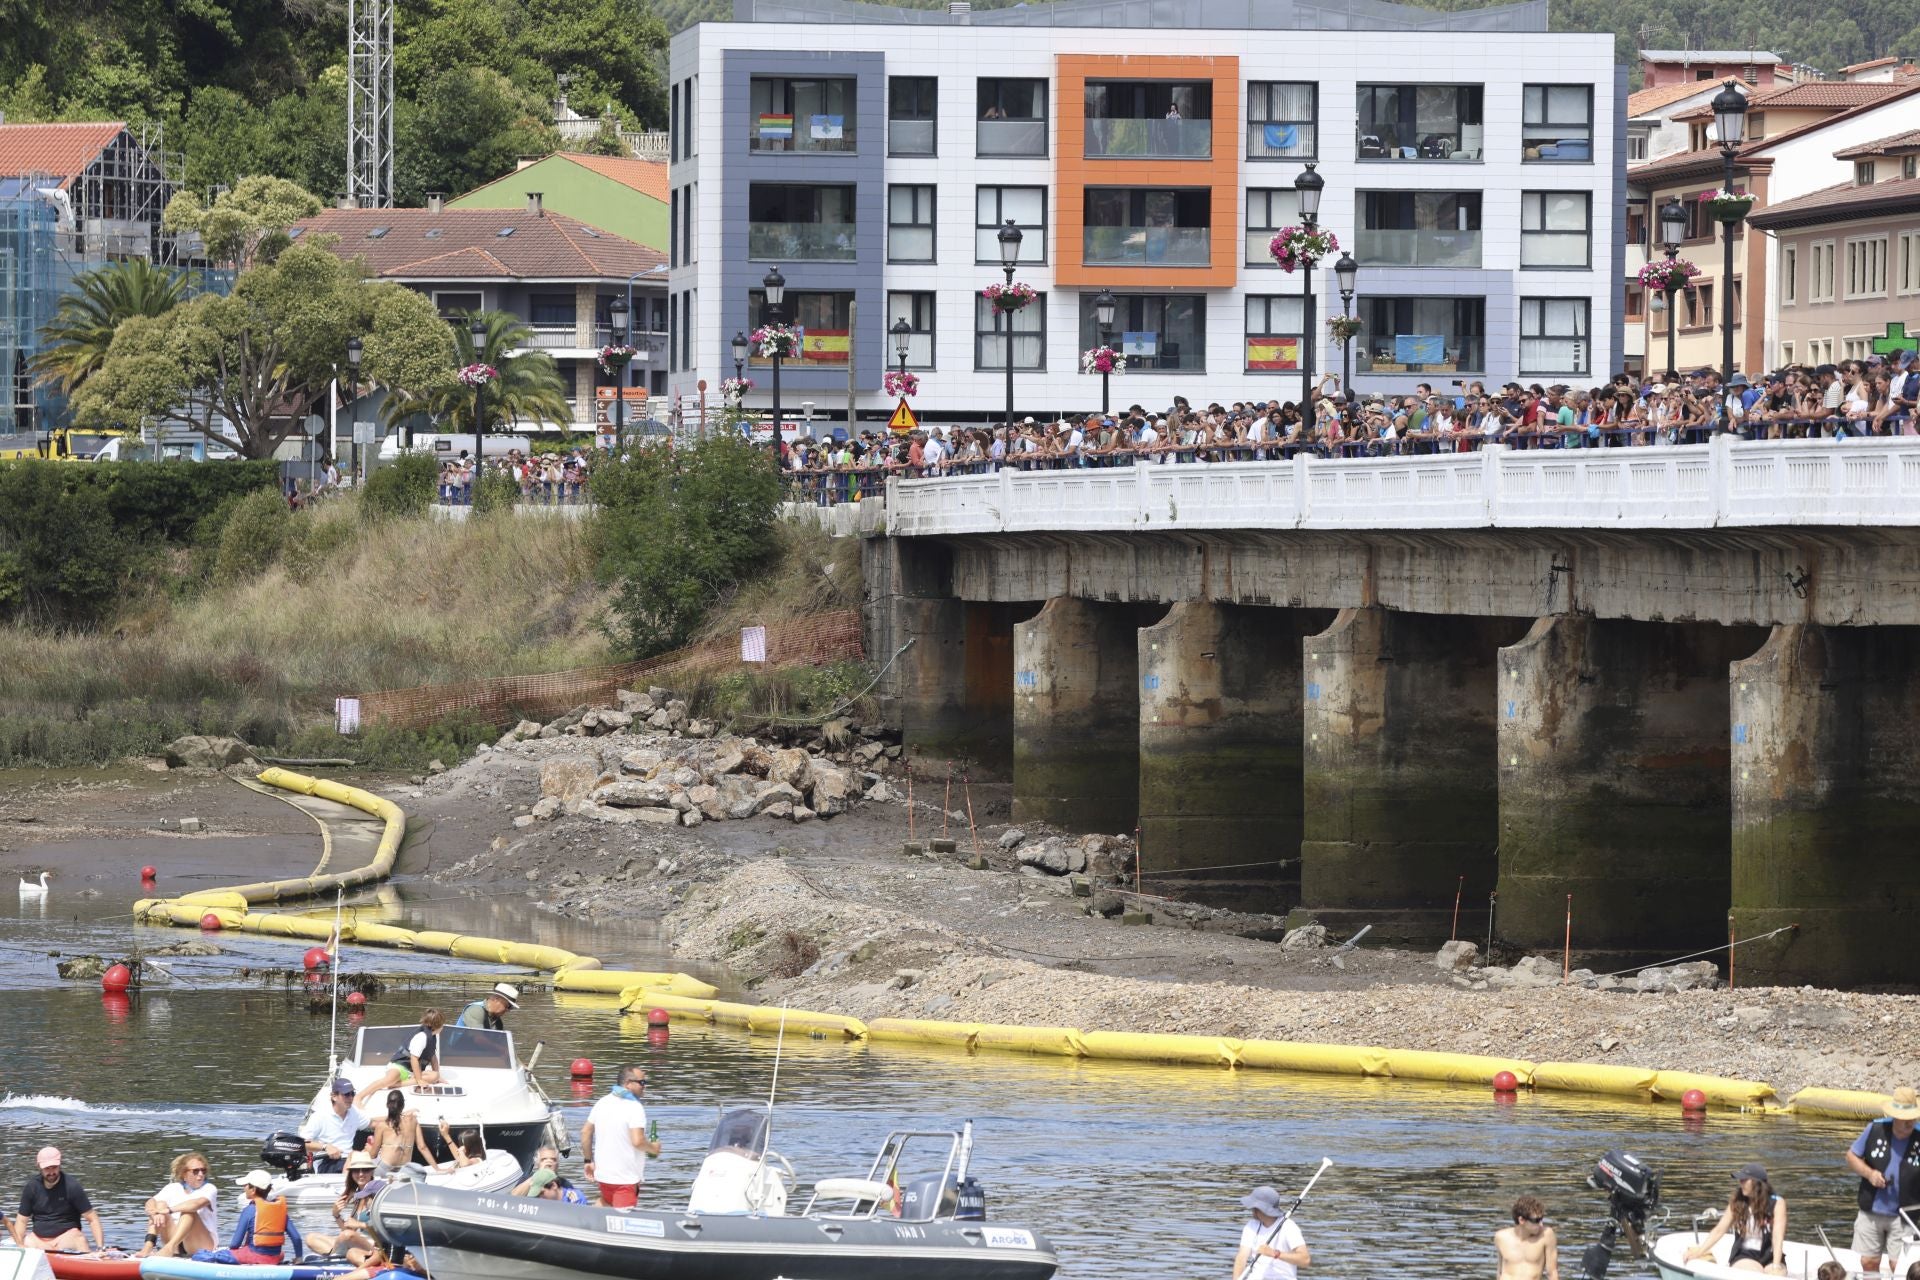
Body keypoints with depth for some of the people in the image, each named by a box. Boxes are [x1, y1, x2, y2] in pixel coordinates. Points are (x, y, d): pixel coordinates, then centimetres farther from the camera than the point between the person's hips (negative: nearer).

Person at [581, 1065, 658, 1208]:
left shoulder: (602, 1103, 7)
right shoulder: (634, 1107, -16)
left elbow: (585, 1132, 12)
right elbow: (637, 1141, -24)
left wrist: (589, 1161, 20)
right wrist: (653, 1148, -3)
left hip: (603, 1173, 7)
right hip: (626, 1178, -7)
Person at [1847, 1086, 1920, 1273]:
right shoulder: (1876, 1130, -4)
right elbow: (1851, 1156, 8)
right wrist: (1869, 1173, -12)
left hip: (1903, 1217, -2)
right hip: (1871, 1213, 2)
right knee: (1868, 1263, 8)